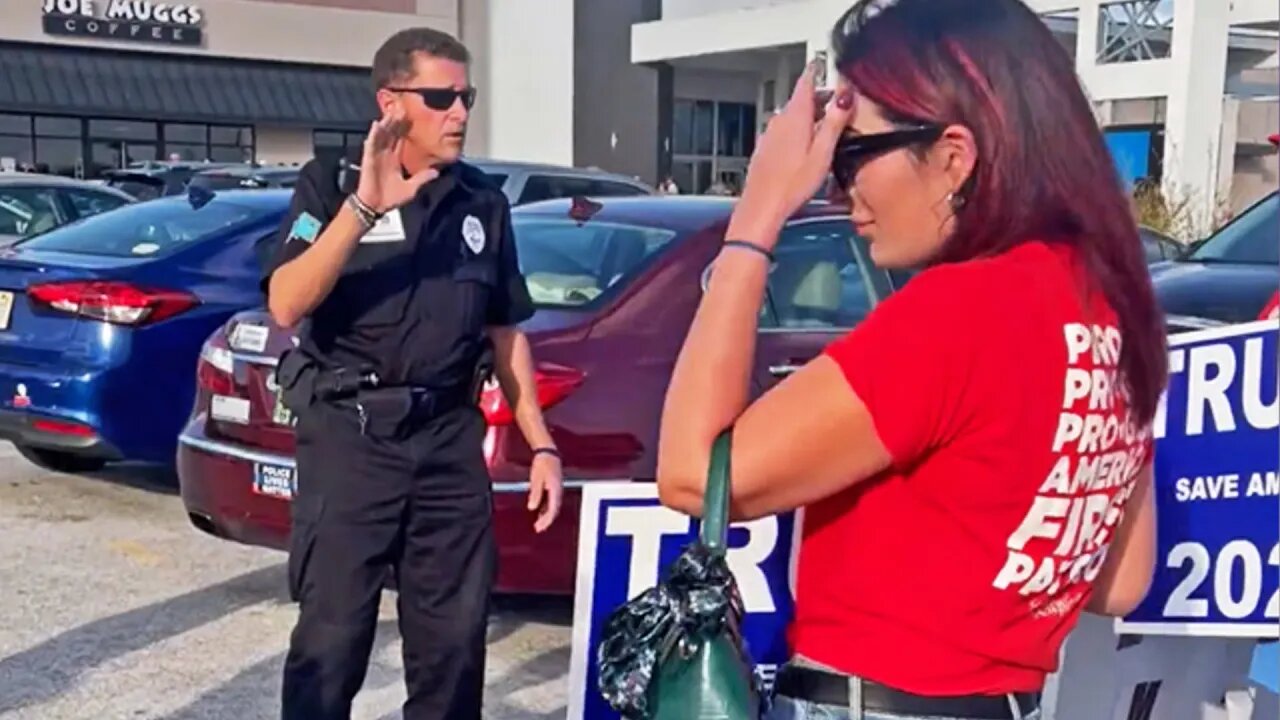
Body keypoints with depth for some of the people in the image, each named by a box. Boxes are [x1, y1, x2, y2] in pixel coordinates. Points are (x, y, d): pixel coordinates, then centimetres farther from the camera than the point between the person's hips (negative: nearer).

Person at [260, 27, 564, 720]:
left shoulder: (484, 203, 9)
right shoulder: (332, 183, -2)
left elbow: (506, 334, 15)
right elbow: (286, 305, -17)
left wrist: (541, 444, 9)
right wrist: (363, 206, -27)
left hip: (450, 437, 4)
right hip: (349, 435, -4)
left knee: (455, 635, 8)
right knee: (332, 636, -2)